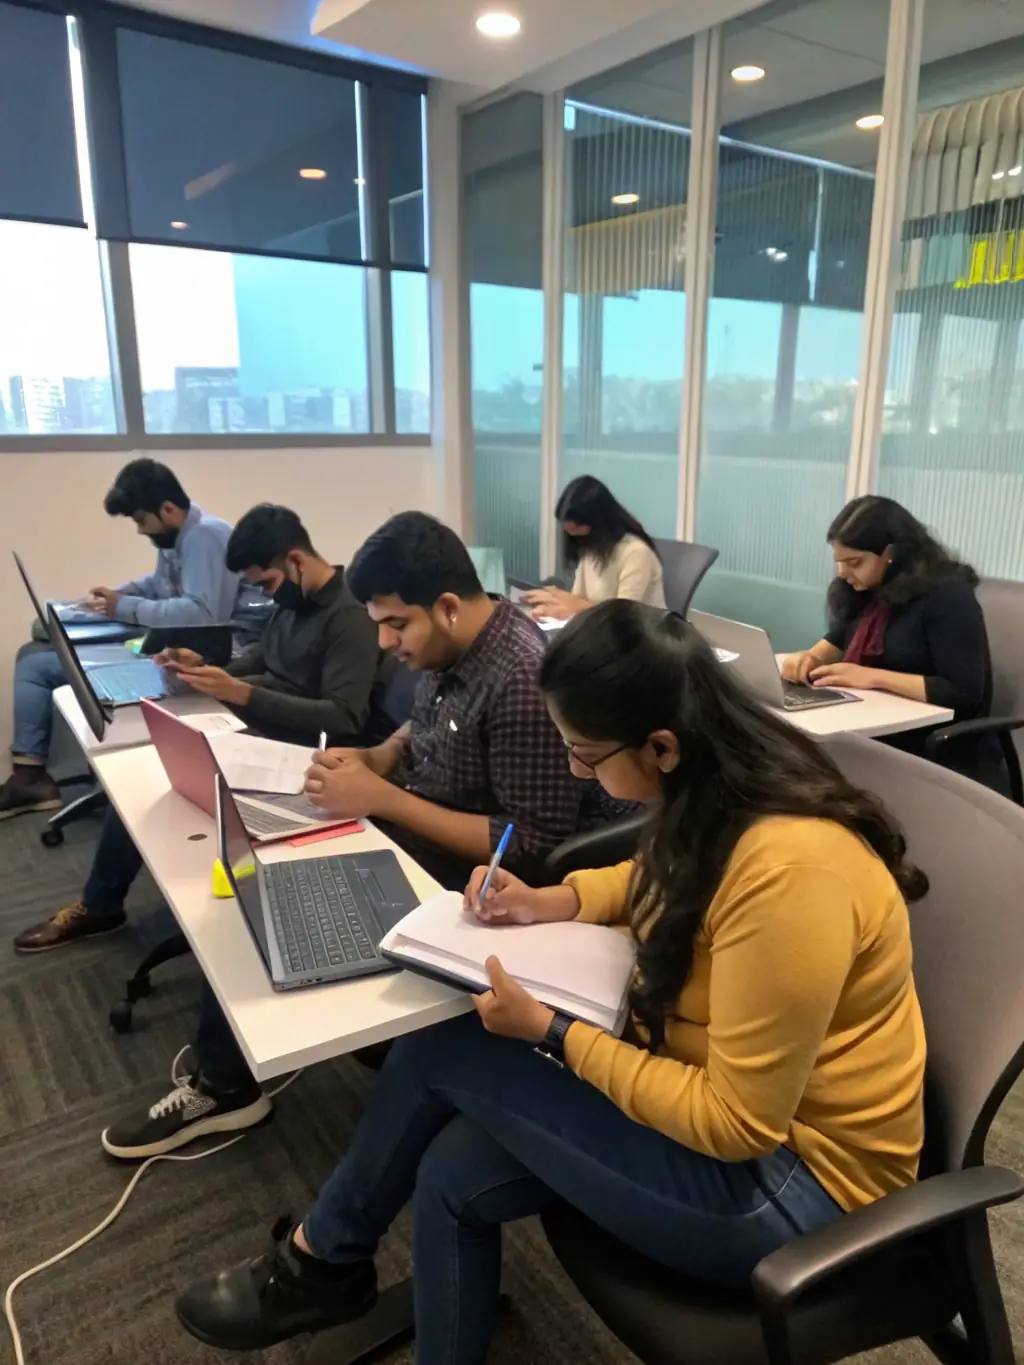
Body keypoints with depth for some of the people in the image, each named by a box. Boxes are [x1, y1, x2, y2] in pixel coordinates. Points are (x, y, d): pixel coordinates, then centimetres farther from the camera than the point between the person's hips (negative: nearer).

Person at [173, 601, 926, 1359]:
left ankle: (322, 1260, 18)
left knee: (442, 1054, -10)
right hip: (712, 1075, 8)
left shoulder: (785, 871, -33)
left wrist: (551, 1034, -21)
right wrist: (556, 902, 0)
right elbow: (670, 879, 17)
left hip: (785, 1176, -8)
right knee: (454, 1171, -2)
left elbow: (736, 1123, -25)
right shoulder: (730, 789, -6)